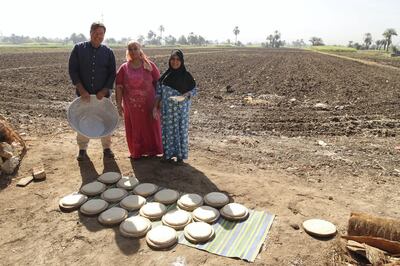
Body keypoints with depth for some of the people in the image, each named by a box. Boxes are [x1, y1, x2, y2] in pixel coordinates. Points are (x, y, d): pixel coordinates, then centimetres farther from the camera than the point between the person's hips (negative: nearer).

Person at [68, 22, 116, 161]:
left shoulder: (108, 52, 3)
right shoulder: (79, 48, 1)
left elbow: (112, 73, 2)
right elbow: (72, 70, -2)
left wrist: (104, 91, -11)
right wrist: (81, 90, -12)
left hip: (103, 94, 1)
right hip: (84, 93, 0)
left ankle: (107, 148, 20)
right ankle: (82, 150, 21)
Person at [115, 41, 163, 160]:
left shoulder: (150, 66, 1)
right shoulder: (124, 68, 4)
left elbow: (158, 83, 1)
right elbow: (119, 87, 1)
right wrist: (119, 104, -5)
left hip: (149, 105, 0)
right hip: (131, 106, 1)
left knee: (150, 127, 8)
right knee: (134, 128, 8)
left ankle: (152, 150, 25)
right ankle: (136, 152, 22)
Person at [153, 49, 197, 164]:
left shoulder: (186, 75, -2)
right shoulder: (165, 76, 2)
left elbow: (194, 90, 2)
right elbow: (159, 92, 4)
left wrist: (185, 95, -17)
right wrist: (155, 107, -2)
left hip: (181, 109, -1)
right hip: (167, 109, 2)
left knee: (181, 130, 4)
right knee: (168, 129, 7)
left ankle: (180, 155, 17)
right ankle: (168, 154, 21)